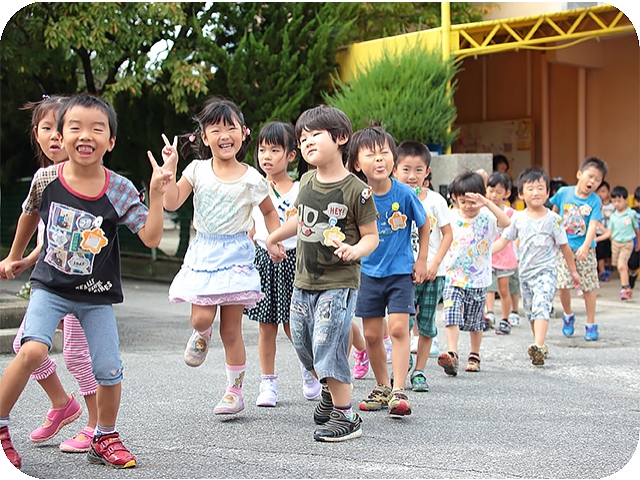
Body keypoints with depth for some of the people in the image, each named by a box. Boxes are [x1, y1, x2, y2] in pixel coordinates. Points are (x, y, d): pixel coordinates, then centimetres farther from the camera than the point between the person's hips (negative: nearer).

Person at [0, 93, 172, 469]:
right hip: (50, 286, -1)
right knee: (33, 351, -21)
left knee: (109, 370, -1)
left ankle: (104, 438, 24)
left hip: (97, 295, 1)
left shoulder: (120, 191, -11)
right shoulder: (47, 179, -8)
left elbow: (151, 238, -16)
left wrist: (156, 195, -25)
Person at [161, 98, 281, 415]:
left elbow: (269, 212, 12)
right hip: (203, 253, 1)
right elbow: (171, 203, -5)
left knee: (231, 330, 1)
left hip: (235, 254, -1)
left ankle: (235, 391, 14)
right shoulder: (197, 170, 0)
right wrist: (170, 167, -13)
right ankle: (201, 335, 24)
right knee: (201, 318, -15)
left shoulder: (251, 179, -3)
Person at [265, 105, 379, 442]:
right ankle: (330, 391, 40)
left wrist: (355, 250, -29)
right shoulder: (306, 182, 5)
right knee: (303, 343, 15)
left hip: (339, 282, -7)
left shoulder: (355, 190, -13)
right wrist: (274, 237, 36)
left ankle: (346, 416, -2)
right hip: (304, 280, 7)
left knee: (327, 345, -13)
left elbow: (371, 236, -9)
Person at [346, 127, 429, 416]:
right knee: (371, 334, 7)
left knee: (398, 328, -13)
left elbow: (424, 225, 3)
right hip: (369, 272, 2)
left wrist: (421, 261, 3)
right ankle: (382, 387, 25)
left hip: (401, 271, -2)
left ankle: (399, 392, -10)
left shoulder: (404, 193, -13)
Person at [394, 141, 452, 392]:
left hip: (433, 273, 1)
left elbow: (447, 234, 3)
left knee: (427, 324, 6)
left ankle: (419, 372, 17)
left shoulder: (435, 200, -1)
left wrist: (435, 263, -8)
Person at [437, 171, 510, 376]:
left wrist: (487, 203, -36)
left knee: (475, 322, 12)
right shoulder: (451, 218, 1)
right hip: (453, 278, 1)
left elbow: (506, 222, -27)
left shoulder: (487, 218, -6)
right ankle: (451, 355, -24)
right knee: (452, 317, -16)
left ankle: (474, 355, 30)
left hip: (478, 280, -1)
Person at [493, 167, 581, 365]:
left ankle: (538, 346, -33)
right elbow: (503, 240, 6)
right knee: (530, 312, 13)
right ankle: (541, 345, 27)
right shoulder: (518, 218, 3)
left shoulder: (553, 219, -4)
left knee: (541, 307, -22)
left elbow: (564, 247, 3)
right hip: (525, 272, 5)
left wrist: (573, 271, 9)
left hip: (545, 271, -5)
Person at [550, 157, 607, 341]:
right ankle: (568, 316, 24)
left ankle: (591, 325, 15)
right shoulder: (564, 193, -4)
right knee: (562, 284, -2)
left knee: (588, 287, 3)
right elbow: (554, 213, 13)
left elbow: (593, 225, -19)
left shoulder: (595, 201, -8)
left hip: (585, 249, -1)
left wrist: (585, 246, -33)